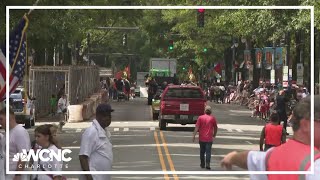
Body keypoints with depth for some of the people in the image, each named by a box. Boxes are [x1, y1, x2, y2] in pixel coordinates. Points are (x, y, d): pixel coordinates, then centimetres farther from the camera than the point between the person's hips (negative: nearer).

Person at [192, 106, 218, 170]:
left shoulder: (200, 118, -1)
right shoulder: (213, 118, 1)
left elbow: (197, 127, -7)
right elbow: (215, 128, 9)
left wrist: (194, 135, -5)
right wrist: (214, 135, 26)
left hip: (202, 138, 1)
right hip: (209, 138, -1)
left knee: (202, 151, 14)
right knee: (208, 152, -3)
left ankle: (202, 164, 21)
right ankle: (207, 164, -15)